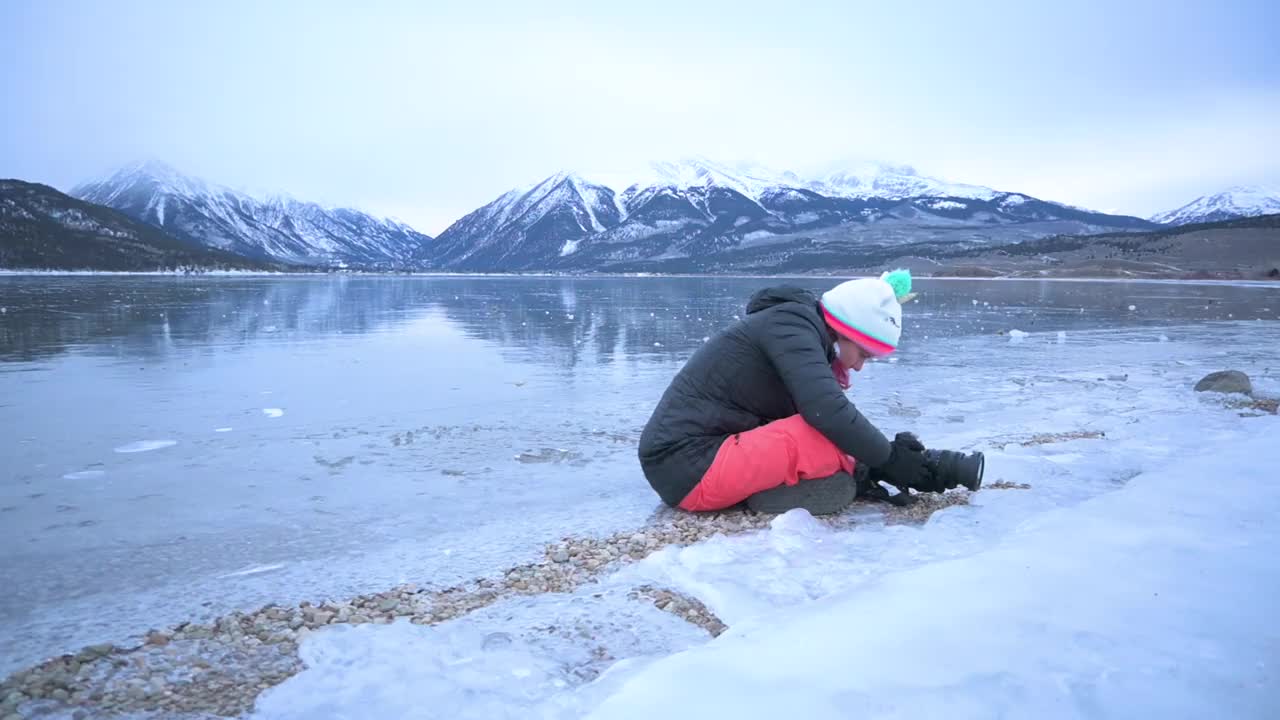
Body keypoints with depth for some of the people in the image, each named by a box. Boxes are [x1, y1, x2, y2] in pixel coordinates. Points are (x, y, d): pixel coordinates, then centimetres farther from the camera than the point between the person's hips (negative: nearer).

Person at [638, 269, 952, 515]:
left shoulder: (806, 334, 15)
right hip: (692, 467, -10)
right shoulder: (791, 323, -13)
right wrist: (889, 459, -13)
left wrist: (876, 464, 4)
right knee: (834, 434, -22)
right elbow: (828, 412, -26)